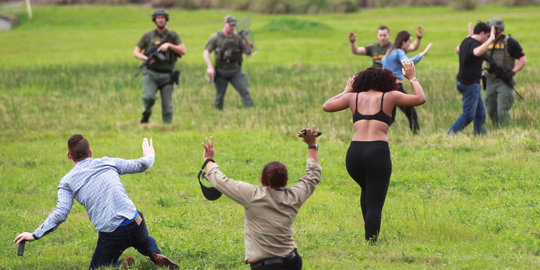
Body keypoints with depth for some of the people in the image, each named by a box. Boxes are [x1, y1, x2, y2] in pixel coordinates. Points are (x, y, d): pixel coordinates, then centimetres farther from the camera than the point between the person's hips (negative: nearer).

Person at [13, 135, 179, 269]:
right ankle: (156, 255, 3)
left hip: (112, 236, -3)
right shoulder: (108, 163, 11)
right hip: (135, 223, 3)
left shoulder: (67, 182, 2)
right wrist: (149, 156, 47)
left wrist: (35, 235, 0)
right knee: (144, 241, 38)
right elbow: (139, 165, 24)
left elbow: (60, 214, -9)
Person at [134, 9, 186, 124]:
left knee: (167, 106, -2)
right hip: (151, 74, -1)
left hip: (166, 75, 1)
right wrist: (146, 58, -12)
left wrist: (169, 45, -14)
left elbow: (183, 51, -1)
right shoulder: (148, 35, 6)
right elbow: (136, 52, 8)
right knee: (148, 97, -24)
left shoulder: (172, 35, 7)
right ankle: (146, 113, 6)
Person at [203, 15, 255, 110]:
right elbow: (206, 53, -5)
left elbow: (248, 52, 6)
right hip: (221, 72, -2)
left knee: (245, 91, -12)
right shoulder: (215, 38, -3)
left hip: (235, 71, 2)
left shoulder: (237, 38, 5)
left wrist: (245, 39, -10)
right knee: (220, 96, 3)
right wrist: (210, 67, -19)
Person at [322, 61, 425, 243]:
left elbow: (326, 106, 29)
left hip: (354, 153, 3)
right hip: (378, 153, -3)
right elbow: (420, 99, 19)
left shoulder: (353, 97, 16)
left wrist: (346, 92, 40)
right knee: (375, 205, 0)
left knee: (367, 190, 31)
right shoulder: (390, 97, 11)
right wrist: (412, 78, 33)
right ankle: (370, 243, -13)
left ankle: (370, 234, 27)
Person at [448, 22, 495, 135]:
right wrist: (490, 39, -41)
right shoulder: (474, 44, -20)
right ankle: (450, 135, -1)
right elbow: (477, 52, -45)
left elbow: (458, 49, 34)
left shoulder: (466, 41, 10)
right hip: (470, 84, -10)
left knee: (480, 113, 14)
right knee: (468, 115, -4)